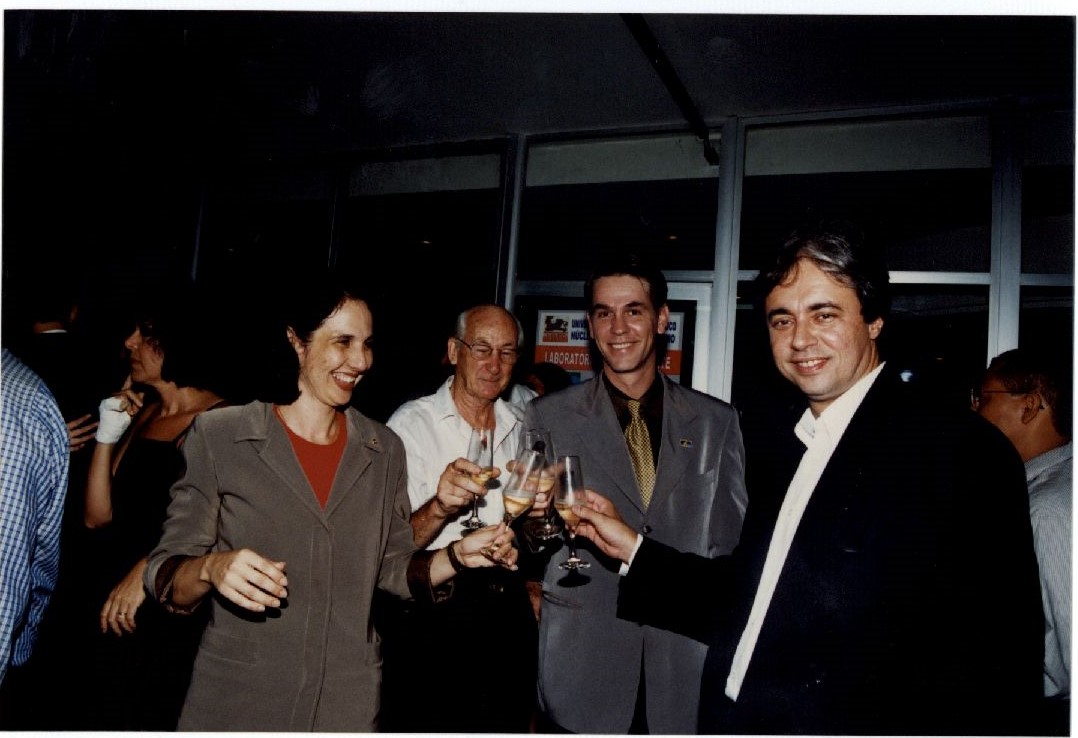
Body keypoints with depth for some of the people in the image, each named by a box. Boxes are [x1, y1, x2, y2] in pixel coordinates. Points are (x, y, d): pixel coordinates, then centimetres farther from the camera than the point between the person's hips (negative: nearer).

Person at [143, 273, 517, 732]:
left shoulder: (384, 449, 3)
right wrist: (212, 568, -27)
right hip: (236, 700, -2)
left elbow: (395, 568, 8)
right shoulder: (217, 435, -8)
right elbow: (164, 575, -6)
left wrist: (457, 556, -10)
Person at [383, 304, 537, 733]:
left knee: (510, 721, 14)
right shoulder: (411, 423, -10)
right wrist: (439, 507, -35)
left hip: (509, 612, 5)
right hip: (435, 614, -5)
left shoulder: (521, 426, 7)